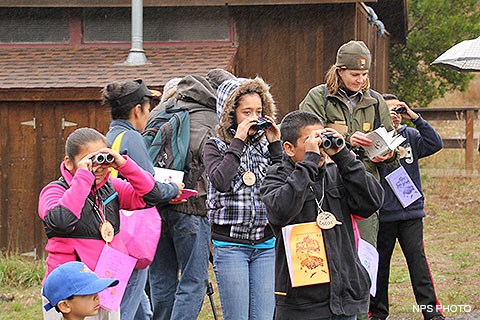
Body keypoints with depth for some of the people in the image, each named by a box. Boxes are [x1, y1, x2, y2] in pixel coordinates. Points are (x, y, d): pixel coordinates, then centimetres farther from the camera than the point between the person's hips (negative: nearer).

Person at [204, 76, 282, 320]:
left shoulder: (265, 144, 10)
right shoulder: (215, 146, 1)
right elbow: (220, 181, -19)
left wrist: (275, 146, -3)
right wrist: (238, 141, -12)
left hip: (266, 243, 3)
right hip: (230, 243, -3)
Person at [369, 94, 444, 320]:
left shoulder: (410, 136, 7)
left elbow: (435, 144, -4)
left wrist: (415, 118, -10)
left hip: (411, 211, 2)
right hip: (382, 214, -2)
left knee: (417, 258, -2)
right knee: (380, 262, 8)